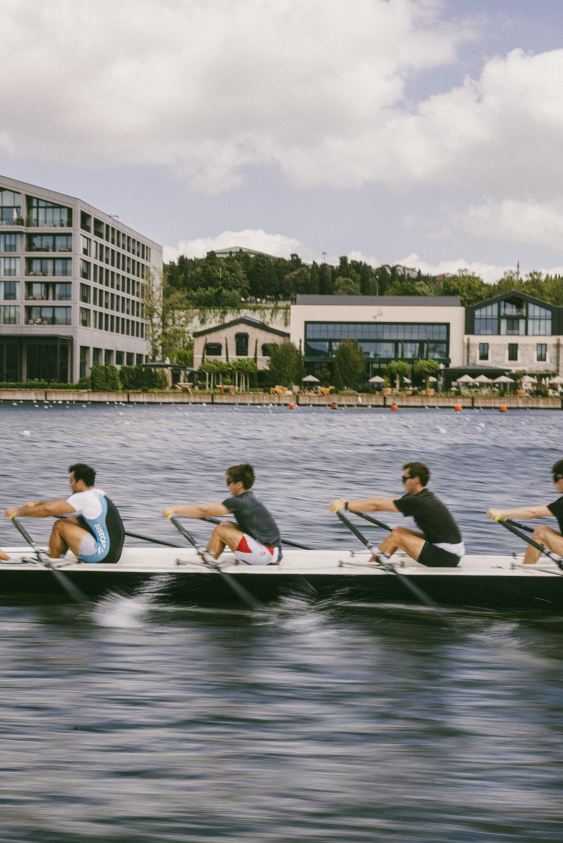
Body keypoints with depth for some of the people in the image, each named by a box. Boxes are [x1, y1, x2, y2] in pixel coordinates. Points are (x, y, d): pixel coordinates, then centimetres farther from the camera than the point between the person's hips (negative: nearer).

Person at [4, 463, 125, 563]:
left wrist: (18, 511, 0)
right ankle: (57, 558, 23)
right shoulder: (98, 493, 13)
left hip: (102, 555, -9)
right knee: (72, 520, 19)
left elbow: (48, 510, -10)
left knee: (59, 526, -2)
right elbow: (65, 502, 25)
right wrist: (37, 503, 28)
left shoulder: (84, 498, -13)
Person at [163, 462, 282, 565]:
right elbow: (212, 507, 22)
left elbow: (204, 511, -16)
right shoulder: (248, 499, 13)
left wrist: (175, 510, -11)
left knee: (219, 531, -8)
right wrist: (182, 508, 23)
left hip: (267, 554, -10)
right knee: (225, 524, 12)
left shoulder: (239, 502, -16)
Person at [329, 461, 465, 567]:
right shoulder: (423, 496, 10)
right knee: (399, 531, 12)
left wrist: (345, 505, -7)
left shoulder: (417, 502, -17)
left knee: (396, 536, -6)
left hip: (447, 558, -9)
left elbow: (377, 506, -14)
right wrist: (349, 502, 16)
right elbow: (382, 500, 14)